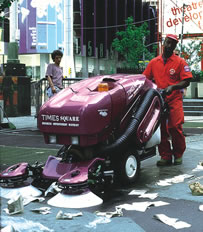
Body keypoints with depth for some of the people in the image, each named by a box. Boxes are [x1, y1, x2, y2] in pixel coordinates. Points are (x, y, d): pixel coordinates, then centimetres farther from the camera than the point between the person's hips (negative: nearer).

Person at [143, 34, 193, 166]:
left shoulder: (180, 62, 4)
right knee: (160, 129, 0)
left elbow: (186, 82, -2)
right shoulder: (154, 62, 13)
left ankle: (178, 154, 8)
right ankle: (165, 156, 8)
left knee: (175, 127, -11)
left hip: (174, 100, -3)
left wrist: (172, 87, -16)